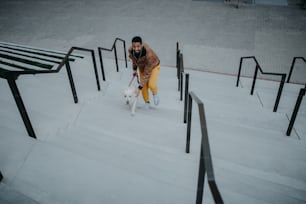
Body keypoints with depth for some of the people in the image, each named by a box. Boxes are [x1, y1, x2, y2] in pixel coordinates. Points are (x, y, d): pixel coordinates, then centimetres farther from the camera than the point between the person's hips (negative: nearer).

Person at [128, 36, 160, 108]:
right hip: (142, 67, 4)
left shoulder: (149, 53, -42)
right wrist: (134, 69, 13)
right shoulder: (130, 50, -27)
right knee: (144, 87, 0)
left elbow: (147, 73, -39)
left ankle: (155, 94, 10)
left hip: (153, 66, -4)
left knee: (151, 85, -25)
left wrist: (139, 88, -38)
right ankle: (147, 102, 26)